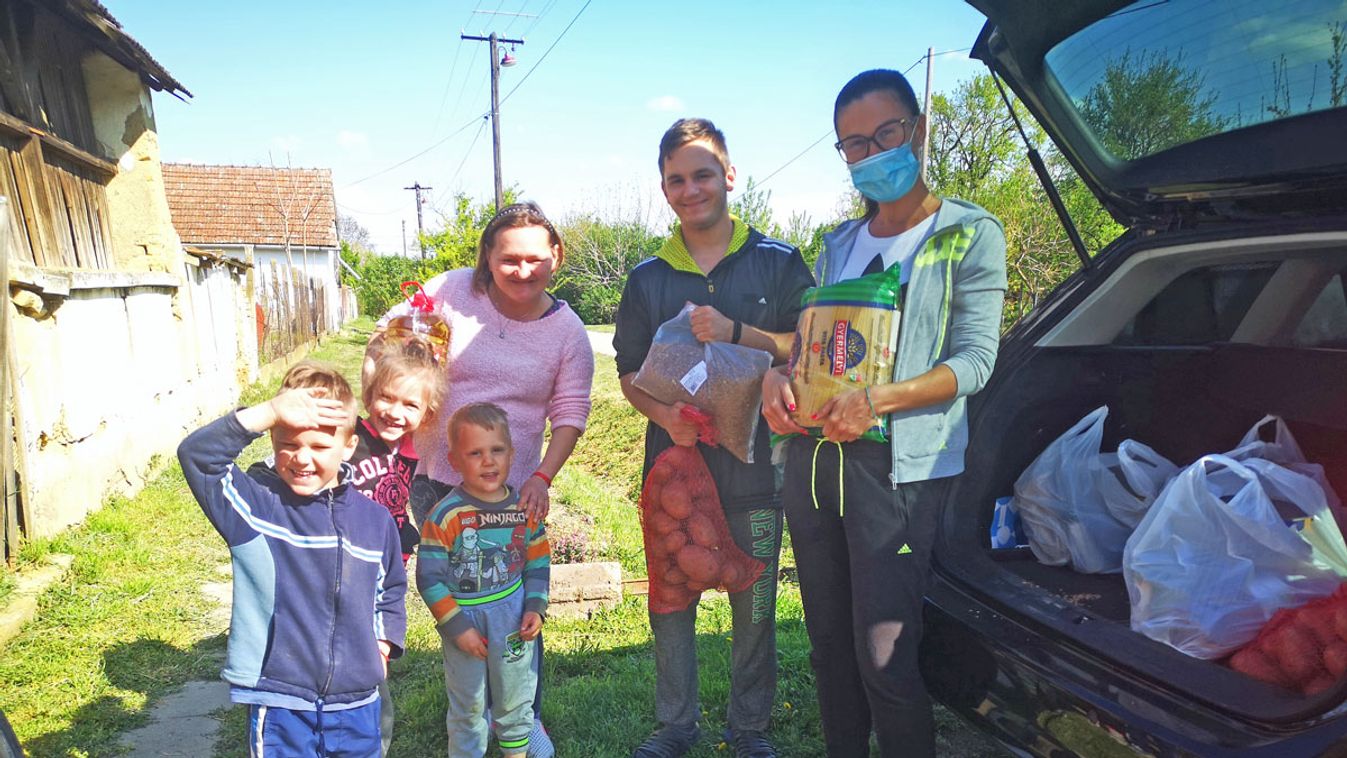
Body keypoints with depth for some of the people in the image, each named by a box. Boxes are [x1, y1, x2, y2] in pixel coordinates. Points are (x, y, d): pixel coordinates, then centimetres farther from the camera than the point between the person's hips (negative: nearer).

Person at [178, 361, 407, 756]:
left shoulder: (375, 519, 1)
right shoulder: (254, 504, -9)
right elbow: (196, 454, -24)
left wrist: (383, 644, 3)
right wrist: (269, 412, -32)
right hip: (279, 704, -3)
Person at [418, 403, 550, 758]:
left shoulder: (525, 508, -6)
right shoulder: (446, 516, -18)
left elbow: (537, 563, 6)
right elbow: (429, 579, -15)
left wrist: (535, 607, -5)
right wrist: (457, 627, -14)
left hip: (513, 621, 3)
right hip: (464, 621, -3)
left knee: (515, 702, 20)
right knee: (468, 707, 16)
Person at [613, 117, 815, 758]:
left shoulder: (777, 261, 2)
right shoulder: (648, 278, 9)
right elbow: (629, 373, 10)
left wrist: (735, 332, -18)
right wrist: (665, 414, -11)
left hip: (753, 460, -2)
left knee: (754, 608, 7)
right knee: (670, 602, 10)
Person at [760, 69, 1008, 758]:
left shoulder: (971, 234, 2)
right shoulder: (839, 244, 19)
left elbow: (974, 360, -7)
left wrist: (879, 399, -21)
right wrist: (777, 375, -4)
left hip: (900, 465, -5)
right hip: (812, 457, 6)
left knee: (884, 661, -7)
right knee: (829, 649, 14)